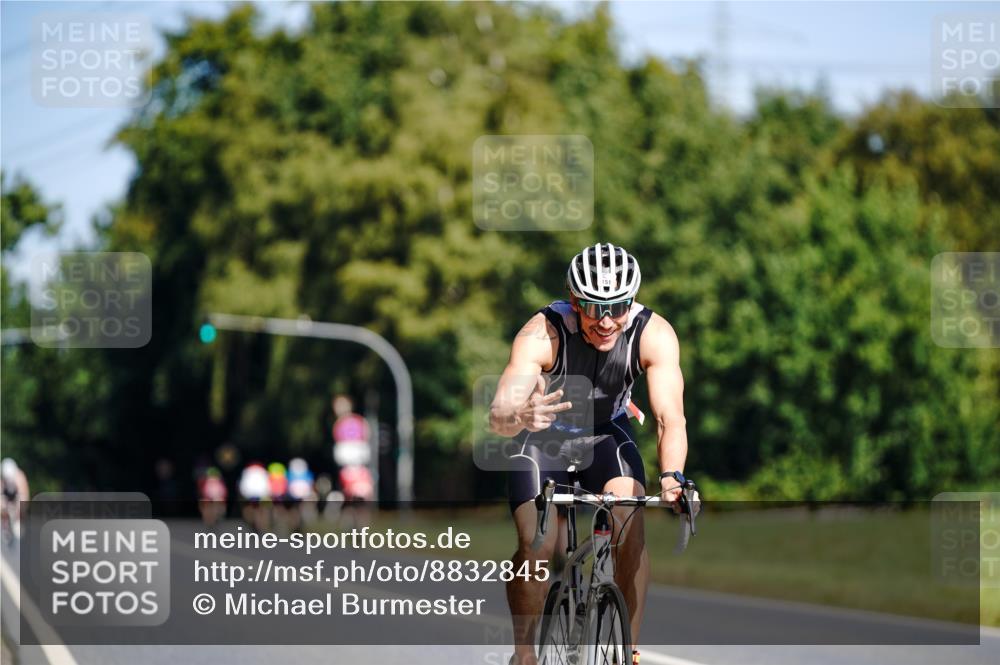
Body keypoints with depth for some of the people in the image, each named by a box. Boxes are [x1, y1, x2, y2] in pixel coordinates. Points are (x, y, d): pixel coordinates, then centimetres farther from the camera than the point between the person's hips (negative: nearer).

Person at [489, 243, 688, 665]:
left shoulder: (654, 334, -27)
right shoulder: (542, 334, -33)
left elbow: (670, 417, -34)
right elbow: (497, 418, -42)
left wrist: (671, 478, -53)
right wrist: (520, 417, -67)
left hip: (607, 433, 2)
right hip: (543, 439, -1)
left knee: (630, 530, -22)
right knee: (536, 546, -19)